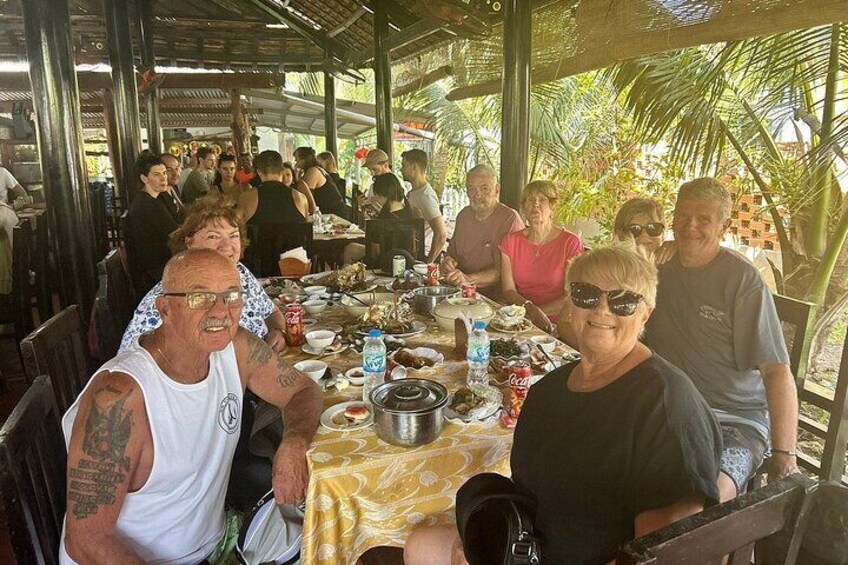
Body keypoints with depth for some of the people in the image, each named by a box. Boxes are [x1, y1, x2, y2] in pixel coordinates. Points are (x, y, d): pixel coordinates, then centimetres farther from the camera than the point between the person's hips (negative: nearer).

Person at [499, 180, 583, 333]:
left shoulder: (571, 243, -4)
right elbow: (508, 290, 1)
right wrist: (529, 308, -18)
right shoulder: (511, 241, 7)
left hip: (555, 325, -3)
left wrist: (539, 312, -12)